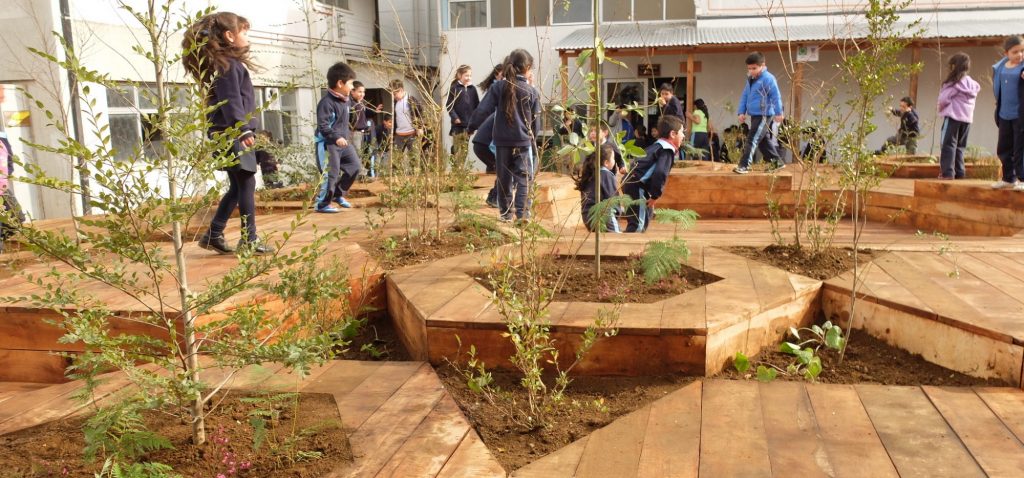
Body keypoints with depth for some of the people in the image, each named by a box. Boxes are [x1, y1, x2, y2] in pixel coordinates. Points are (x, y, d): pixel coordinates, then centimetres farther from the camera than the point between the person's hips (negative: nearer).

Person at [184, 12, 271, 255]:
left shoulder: (230, 63, 20)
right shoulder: (228, 65, -12)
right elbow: (231, 101, -21)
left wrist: (244, 130, 23)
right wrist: (243, 130, -28)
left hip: (233, 135, 10)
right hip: (231, 135, -10)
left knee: (237, 187, 13)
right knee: (246, 183, -7)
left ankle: (213, 235, 17)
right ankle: (249, 240, -2)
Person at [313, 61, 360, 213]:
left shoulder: (346, 99, 8)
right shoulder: (327, 102, -20)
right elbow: (322, 125, -25)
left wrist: (347, 134, 21)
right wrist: (336, 138, -32)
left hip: (343, 141, 9)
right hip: (328, 143, -9)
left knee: (355, 165, 11)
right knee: (331, 174, -7)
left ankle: (338, 194, 24)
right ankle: (322, 204, 6)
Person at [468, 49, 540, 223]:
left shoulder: (498, 87, -2)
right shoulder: (531, 91, -2)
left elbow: (483, 110, -5)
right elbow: (536, 121, 5)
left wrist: (471, 127, 3)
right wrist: (533, 138, 19)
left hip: (502, 141, 2)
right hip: (523, 142, -2)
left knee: (504, 178, 12)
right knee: (524, 178, 1)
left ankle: (505, 213, 17)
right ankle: (523, 213, -10)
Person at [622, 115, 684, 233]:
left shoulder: (659, 145, 18)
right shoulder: (667, 151, -12)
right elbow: (660, 173, -29)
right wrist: (655, 195, -18)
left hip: (632, 183, 10)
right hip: (637, 186, -10)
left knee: (647, 215, 25)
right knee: (638, 224, -13)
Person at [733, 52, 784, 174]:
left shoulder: (768, 78, -13)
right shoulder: (750, 79, 12)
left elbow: (776, 96, -15)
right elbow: (744, 96, 18)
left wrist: (778, 113, -17)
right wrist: (742, 112, 10)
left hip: (764, 115, -9)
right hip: (754, 115, 9)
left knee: (752, 139, -12)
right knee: (763, 141, 15)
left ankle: (744, 165, -13)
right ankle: (777, 162, 26)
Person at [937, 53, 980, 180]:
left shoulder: (954, 82, -10)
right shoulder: (972, 84, 13)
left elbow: (944, 99, -11)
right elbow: (973, 100, 15)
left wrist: (941, 107, 10)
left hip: (953, 116, -7)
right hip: (967, 118, 7)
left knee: (949, 144, -5)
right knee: (959, 146, 13)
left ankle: (948, 172, -11)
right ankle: (959, 172, 11)